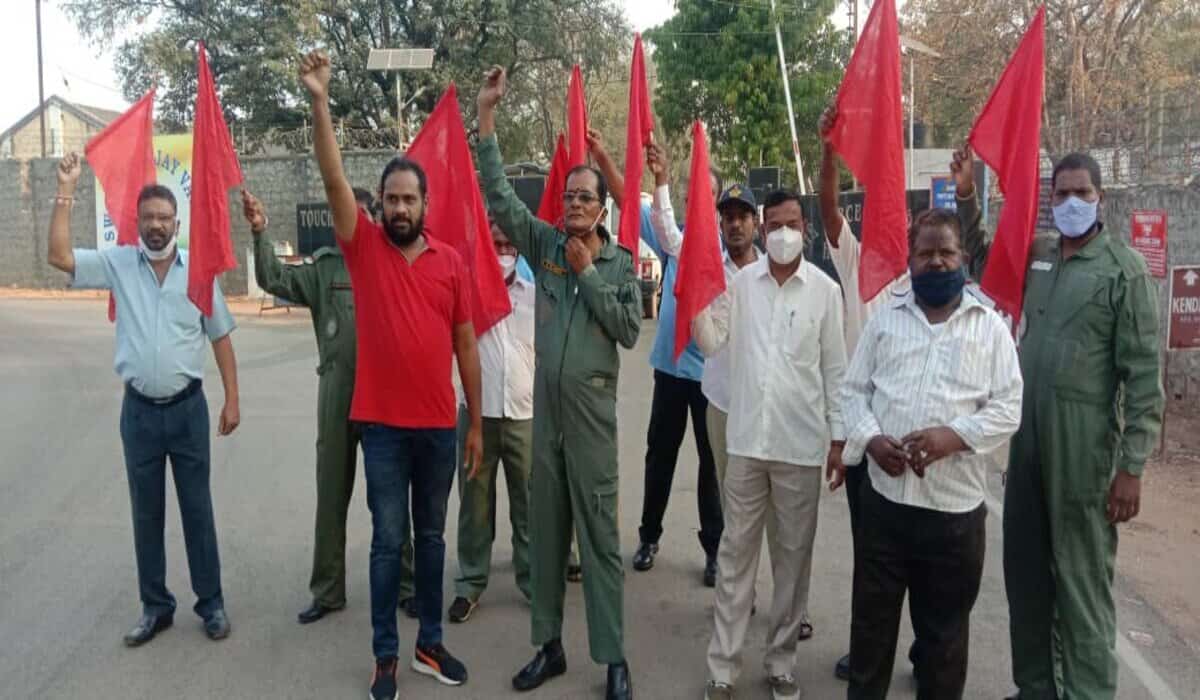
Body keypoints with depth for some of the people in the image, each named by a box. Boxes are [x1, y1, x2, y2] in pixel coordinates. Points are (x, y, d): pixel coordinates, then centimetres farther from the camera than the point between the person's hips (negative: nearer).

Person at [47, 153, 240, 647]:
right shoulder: (117, 263, 1)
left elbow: (220, 338, 1)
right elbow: (58, 256, -11)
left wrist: (232, 399, -1)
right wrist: (66, 191, -11)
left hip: (188, 407, -1)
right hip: (139, 410, 2)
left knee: (197, 507, 7)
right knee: (146, 512, 11)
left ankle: (210, 602, 20)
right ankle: (155, 606, 25)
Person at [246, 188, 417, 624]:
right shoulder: (323, 266, 3)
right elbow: (274, 280, -8)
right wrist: (260, 233, -20)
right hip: (337, 393, 1)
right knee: (331, 495, 10)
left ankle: (404, 586, 22)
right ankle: (327, 591, 23)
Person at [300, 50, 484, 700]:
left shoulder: (451, 261, 2)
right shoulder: (364, 246, -1)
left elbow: (466, 343, 5)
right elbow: (334, 180, -14)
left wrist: (476, 421, 5)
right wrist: (320, 102, -25)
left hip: (439, 425, 2)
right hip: (383, 425, -2)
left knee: (432, 535, 14)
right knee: (388, 540, 6)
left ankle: (430, 644, 29)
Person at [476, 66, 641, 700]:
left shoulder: (621, 262, 1)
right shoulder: (545, 245, 4)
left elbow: (629, 329, -8)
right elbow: (499, 195, -2)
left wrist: (588, 272, -11)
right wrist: (486, 118, -8)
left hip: (592, 410, -3)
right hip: (543, 406, 3)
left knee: (599, 534, 2)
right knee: (545, 531, 11)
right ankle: (549, 645, 26)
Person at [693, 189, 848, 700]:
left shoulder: (825, 289, -1)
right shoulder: (740, 281, 3)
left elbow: (835, 368, 2)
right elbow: (710, 343, -1)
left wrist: (838, 436, 1)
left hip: (801, 443, -1)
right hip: (746, 438, 1)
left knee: (793, 554, 10)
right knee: (736, 551, 7)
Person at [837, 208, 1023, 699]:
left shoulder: (991, 327, 2)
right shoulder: (884, 320, 7)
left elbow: (1007, 410, -2)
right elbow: (853, 391, 7)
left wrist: (954, 436, -18)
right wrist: (870, 438, -11)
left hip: (955, 506, -1)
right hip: (883, 498, 1)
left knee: (945, 630, 14)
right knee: (872, 619, 13)